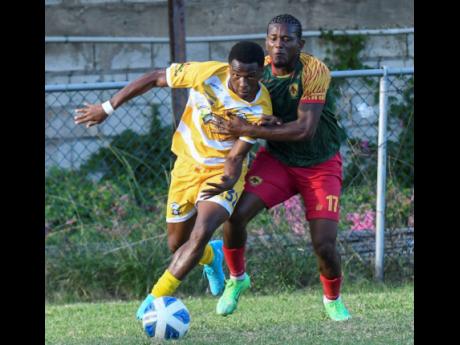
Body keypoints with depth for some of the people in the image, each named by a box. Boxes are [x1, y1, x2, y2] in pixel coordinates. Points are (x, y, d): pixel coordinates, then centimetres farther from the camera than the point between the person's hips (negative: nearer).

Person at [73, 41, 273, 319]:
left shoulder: (259, 110, -23)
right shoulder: (208, 74, -24)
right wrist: (107, 108, -7)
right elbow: (154, 79, -12)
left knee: (201, 234, -26)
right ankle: (211, 255, 46)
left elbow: (236, 156, -19)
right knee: (177, 245, 9)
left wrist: (230, 179, -44)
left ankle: (155, 300, -14)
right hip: (188, 164, 2)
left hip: (223, 170, -2)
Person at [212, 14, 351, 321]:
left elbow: (305, 129, -33)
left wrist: (249, 130, -37)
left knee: (324, 246, -12)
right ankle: (237, 279, 9)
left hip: (321, 165, -3)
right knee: (235, 213, -19)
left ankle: (333, 299, 21)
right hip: (277, 159, 3)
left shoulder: (315, 71, -25)